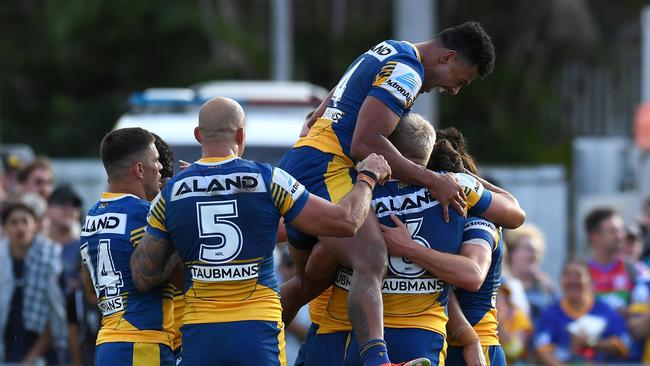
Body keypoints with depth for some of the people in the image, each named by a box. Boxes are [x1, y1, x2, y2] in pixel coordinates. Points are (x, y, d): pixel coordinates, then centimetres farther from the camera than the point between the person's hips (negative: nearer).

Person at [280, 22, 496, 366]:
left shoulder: (385, 54, 23)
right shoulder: (407, 71, -10)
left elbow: (313, 123, 30)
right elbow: (364, 145, -20)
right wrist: (432, 181, -15)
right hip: (325, 171, -11)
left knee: (309, 281, 26)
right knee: (371, 261, -29)